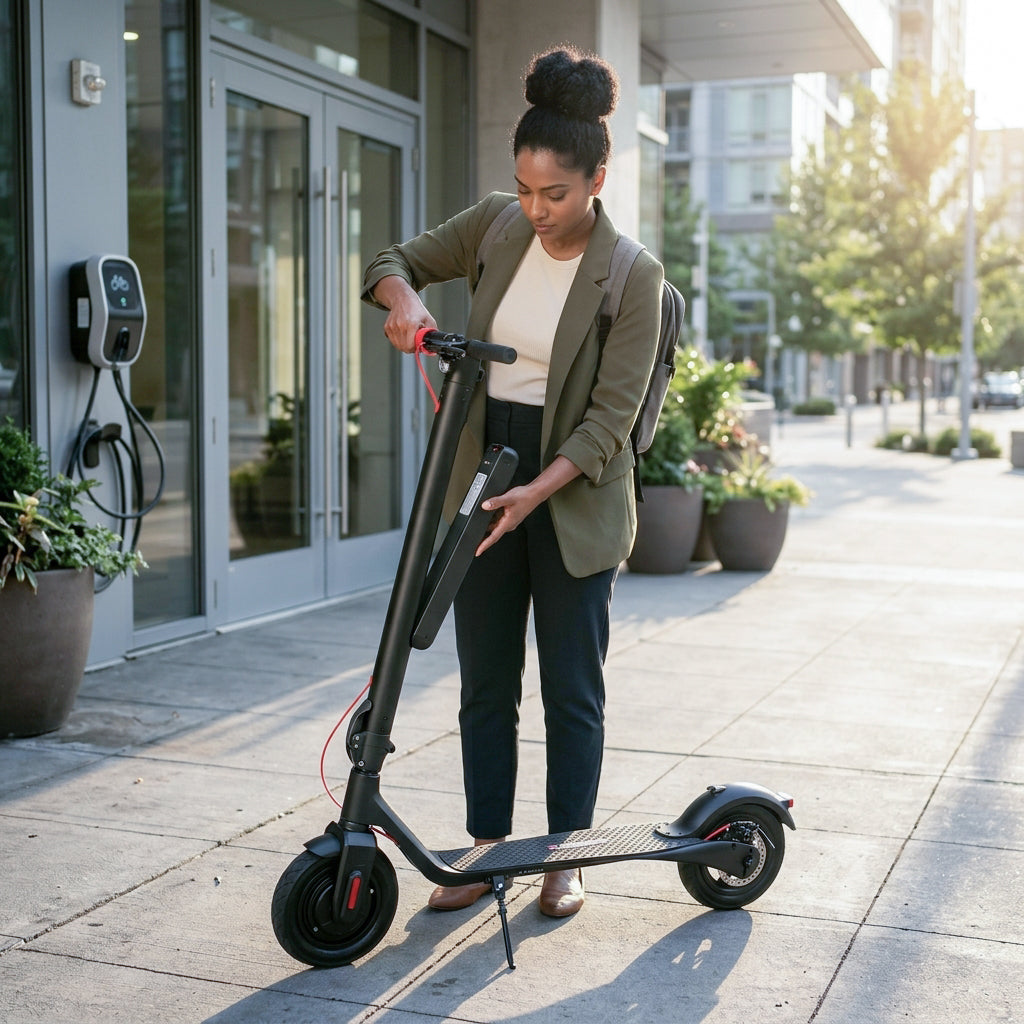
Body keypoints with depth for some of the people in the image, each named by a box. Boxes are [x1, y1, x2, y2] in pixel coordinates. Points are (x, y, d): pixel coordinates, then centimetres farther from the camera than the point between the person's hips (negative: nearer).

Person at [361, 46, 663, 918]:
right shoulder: (495, 226, -1)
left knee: (572, 686, 5)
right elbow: (394, 261, 9)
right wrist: (405, 299, -15)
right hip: (485, 474, 4)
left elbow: (611, 416, -17)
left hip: (574, 495, -4)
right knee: (485, 682, 10)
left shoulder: (631, 276, -14)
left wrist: (537, 490, -29)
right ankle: (487, 847, 22)